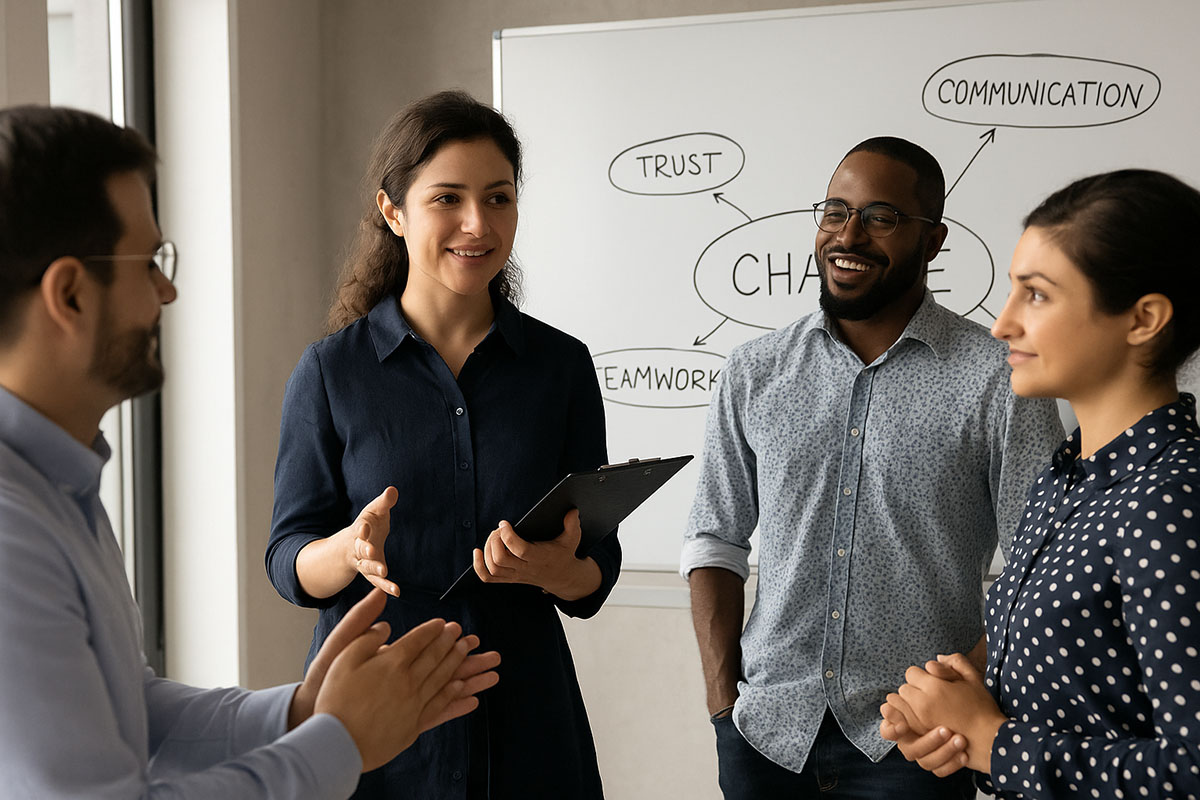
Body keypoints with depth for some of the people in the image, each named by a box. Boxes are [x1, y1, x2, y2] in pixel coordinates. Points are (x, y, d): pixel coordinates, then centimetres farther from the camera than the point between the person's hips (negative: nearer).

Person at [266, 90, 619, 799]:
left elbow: (597, 577, 1)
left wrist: (554, 568, -20)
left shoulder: (563, 365, -1)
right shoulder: (331, 370, -5)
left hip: (524, 723, 1)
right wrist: (350, 551, -24)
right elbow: (291, 565, -4)